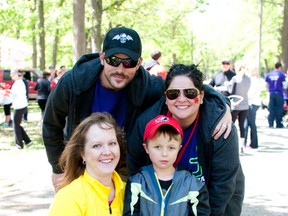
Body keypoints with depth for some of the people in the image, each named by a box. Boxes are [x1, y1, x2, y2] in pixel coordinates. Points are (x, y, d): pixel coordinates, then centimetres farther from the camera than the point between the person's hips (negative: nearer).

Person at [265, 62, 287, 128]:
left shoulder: (268, 74, 8)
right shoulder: (281, 74, -4)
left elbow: (267, 85, 14)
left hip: (271, 94, 4)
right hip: (279, 94, -4)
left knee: (271, 109, 5)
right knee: (279, 109, 1)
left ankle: (270, 124, 1)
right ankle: (279, 124, 2)